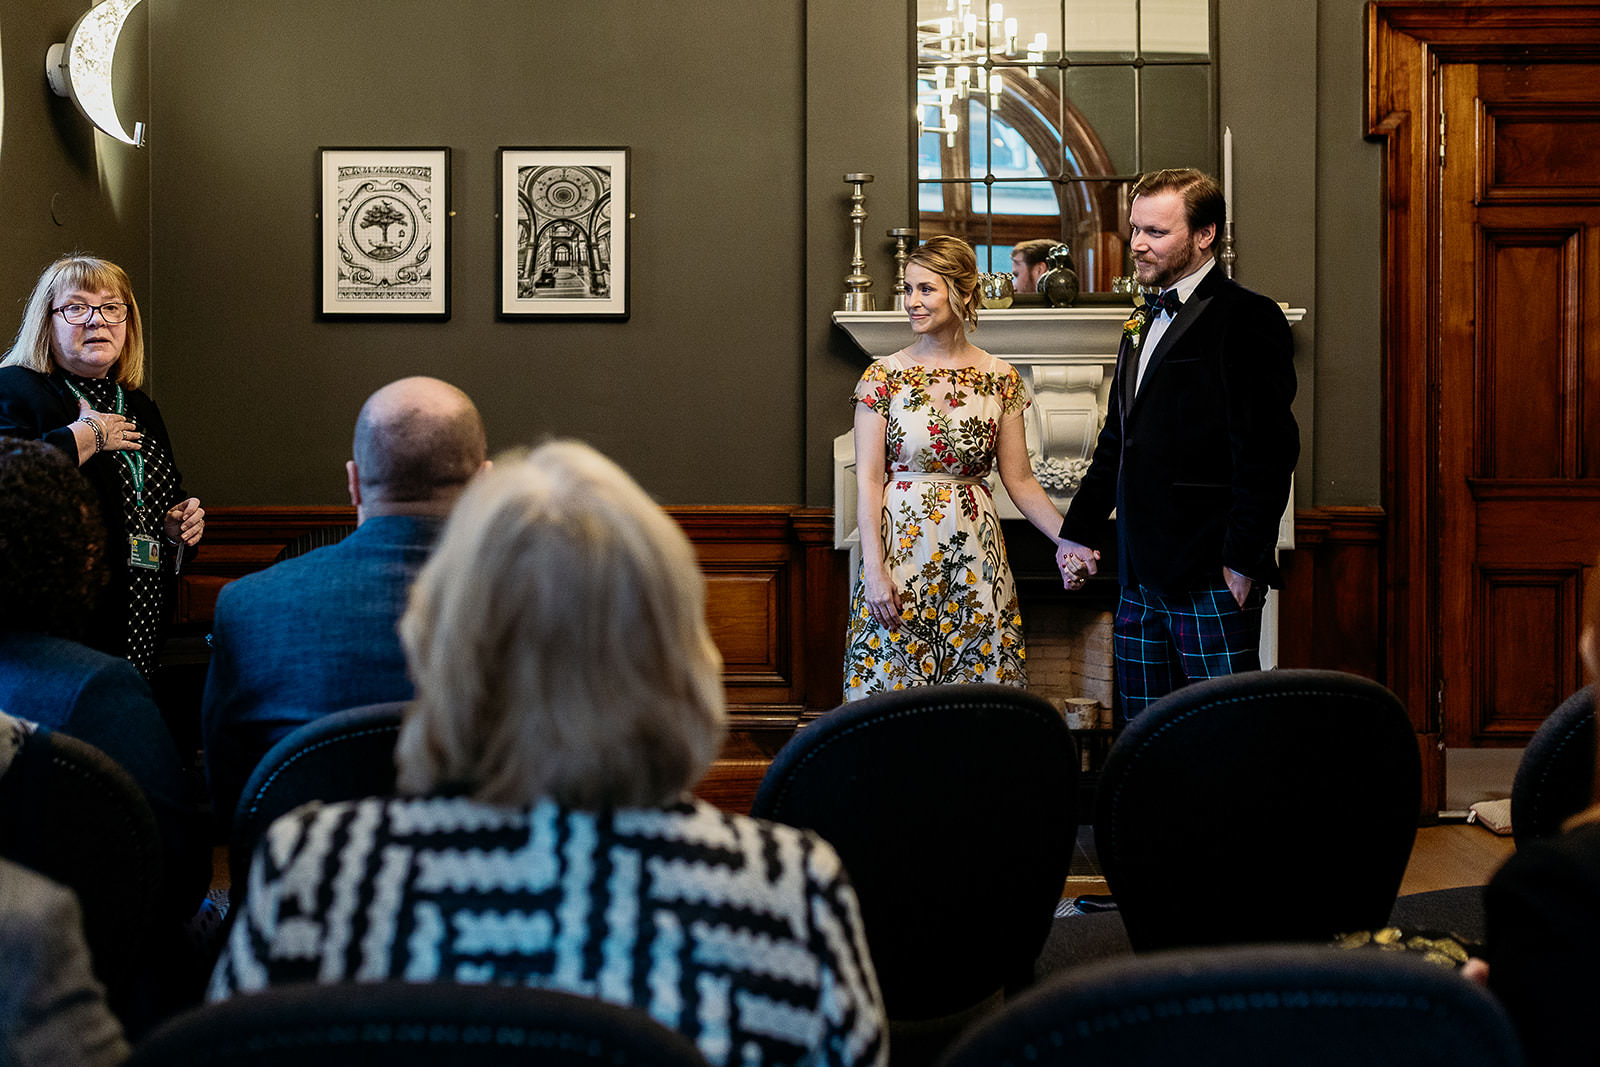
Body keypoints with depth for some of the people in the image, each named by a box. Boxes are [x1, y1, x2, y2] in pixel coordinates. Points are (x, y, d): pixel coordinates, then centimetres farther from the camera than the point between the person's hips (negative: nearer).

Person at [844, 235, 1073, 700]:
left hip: (974, 553, 1)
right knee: (894, 683, 0)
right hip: (901, 549, -1)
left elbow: (1020, 480, 5)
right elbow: (868, 479, -4)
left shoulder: (1000, 379, 4)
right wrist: (874, 569, -12)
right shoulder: (884, 376, -1)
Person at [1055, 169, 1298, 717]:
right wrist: (1077, 532, 19)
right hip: (1142, 579, 8)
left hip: (1211, 581, -8)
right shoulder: (1144, 323, 20)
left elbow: (1267, 450, -15)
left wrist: (1244, 561, -18)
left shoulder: (1247, 318, -8)